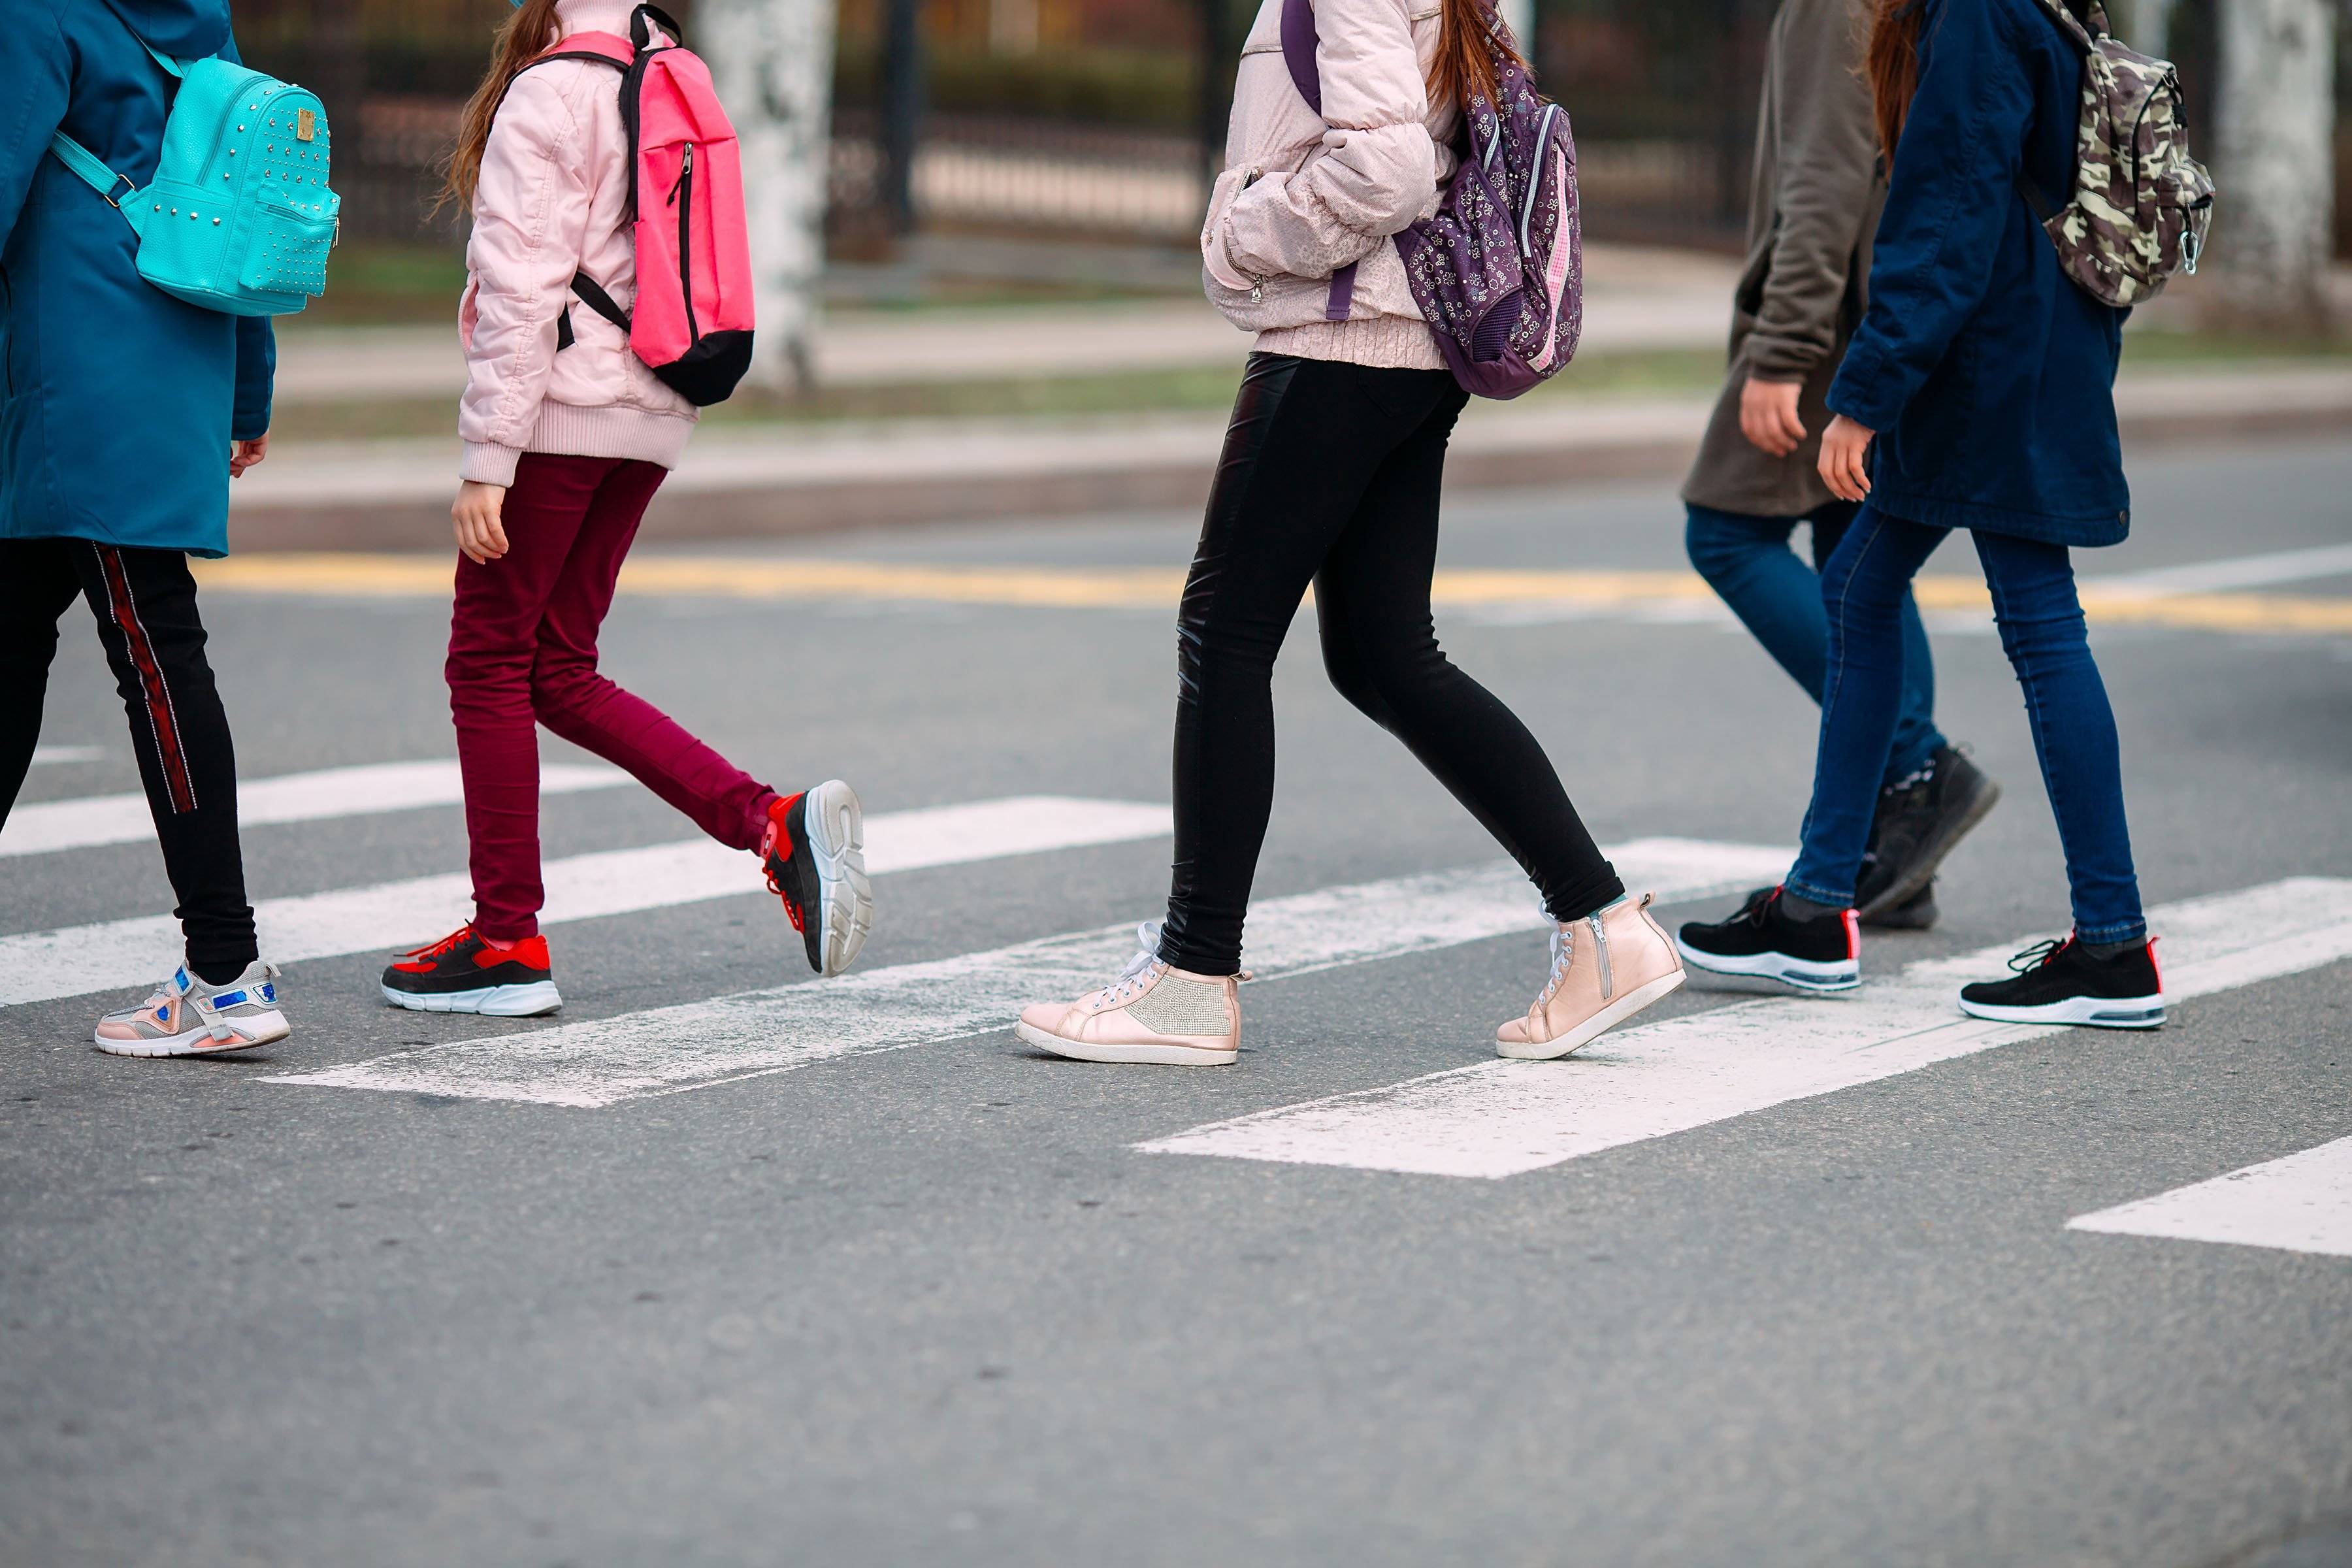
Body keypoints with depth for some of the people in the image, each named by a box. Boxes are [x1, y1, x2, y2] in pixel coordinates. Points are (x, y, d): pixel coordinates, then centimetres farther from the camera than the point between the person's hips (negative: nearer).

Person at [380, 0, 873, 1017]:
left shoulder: (547, 96, -11)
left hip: (561, 409, -8)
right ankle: (777, 825, 0)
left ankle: (508, 941, 5)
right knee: (559, 675, 13)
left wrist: (487, 460, -16)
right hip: (650, 415, 8)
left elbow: (522, 290, -16)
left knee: (489, 660, 3)